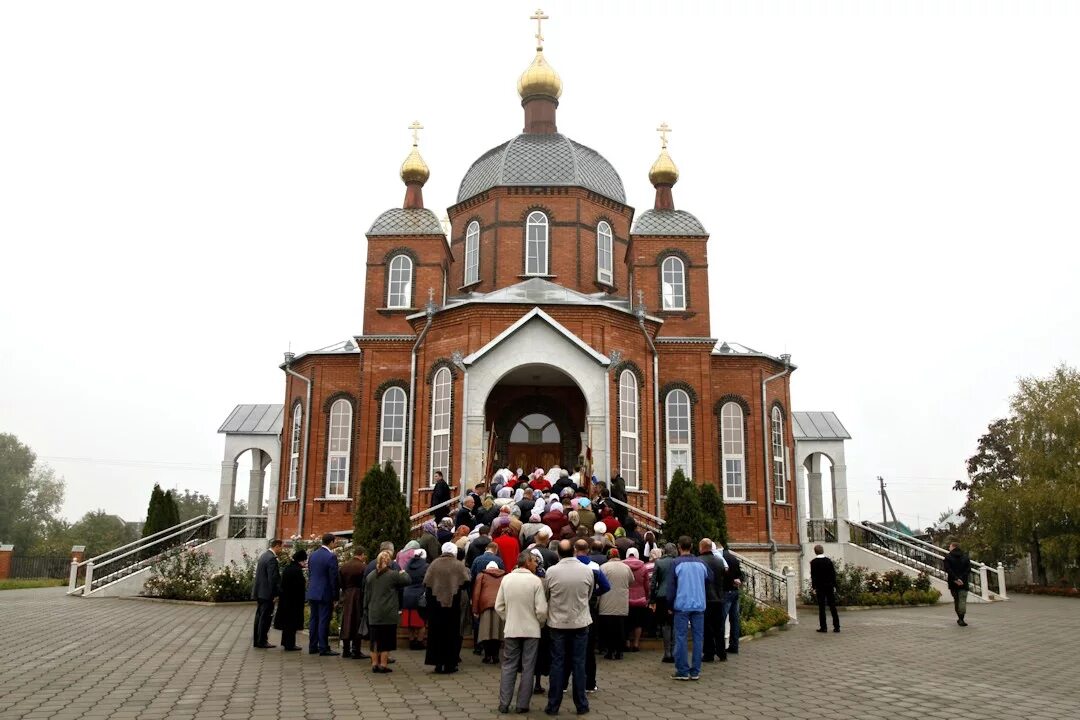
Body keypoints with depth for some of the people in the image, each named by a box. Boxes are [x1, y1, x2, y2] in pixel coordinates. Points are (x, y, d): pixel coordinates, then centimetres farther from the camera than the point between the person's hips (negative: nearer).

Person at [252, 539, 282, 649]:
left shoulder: (264, 555, 11)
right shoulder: (272, 558, -19)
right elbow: (272, 578, -21)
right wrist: (275, 594, -16)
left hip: (259, 592, 10)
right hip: (266, 593, -10)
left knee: (259, 616, 15)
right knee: (265, 617, -1)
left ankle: (256, 640, 22)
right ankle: (262, 641, 5)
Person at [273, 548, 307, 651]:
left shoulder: (287, 568, 7)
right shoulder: (297, 570, -20)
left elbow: (283, 583, 12)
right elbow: (300, 586, -22)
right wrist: (306, 585, -4)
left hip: (285, 599, 9)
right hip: (294, 600, -8)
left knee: (287, 621, 18)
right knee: (292, 622, 2)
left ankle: (285, 643, 27)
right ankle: (290, 644, 8)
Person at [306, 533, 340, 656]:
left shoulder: (313, 555, 8)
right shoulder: (331, 557, -15)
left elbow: (310, 575, 13)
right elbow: (334, 578, -14)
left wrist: (311, 590, 19)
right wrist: (335, 596, -7)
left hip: (312, 593, 7)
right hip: (325, 594, -7)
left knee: (314, 619, 13)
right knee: (324, 621, -2)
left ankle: (312, 646, 19)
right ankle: (323, 648, 2)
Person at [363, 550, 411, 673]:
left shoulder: (370, 575, 6)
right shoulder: (393, 574, -10)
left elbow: (366, 594, 10)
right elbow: (407, 580, -1)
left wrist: (366, 609, 18)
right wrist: (403, 573, 19)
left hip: (373, 614, 5)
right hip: (388, 614, -5)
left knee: (375, 640, 11)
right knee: (386, 640, 2)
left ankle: (374, 664, 14)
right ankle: (383, 664, 3)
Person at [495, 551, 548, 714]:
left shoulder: (506, 579, -2)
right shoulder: (536, 581, -13)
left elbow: (499, 606, 1)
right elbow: (541, 609, -13)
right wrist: (541, 622, 6)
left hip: (511, 630, 3)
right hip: (531, 630, -3)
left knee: (508, 667, 11)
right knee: (528, 668, 8)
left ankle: (504, 704, 11)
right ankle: (522, 704, 10)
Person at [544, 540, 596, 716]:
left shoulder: (551, 571, -11)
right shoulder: (587, 570, -8)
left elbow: (546, 597, 2)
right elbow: (589, 595, 6)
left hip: (557, 623, 0)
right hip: (580, 622, 1)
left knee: (557, 664, 7)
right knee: (579, 663, 9)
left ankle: (553, 705, 11)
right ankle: (581, 705, 14)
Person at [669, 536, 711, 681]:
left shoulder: (676, 563, -5)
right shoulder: (700, 563, 5)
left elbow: (672, 586, -5)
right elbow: (710, 578, 13)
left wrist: (670, 606, 3)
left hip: (682, 605, -3)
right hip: (699, 605, 3)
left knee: (681, 638, 2)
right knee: (698, 638, 8)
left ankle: (682, 671, 1)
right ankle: (695, 671, 9)